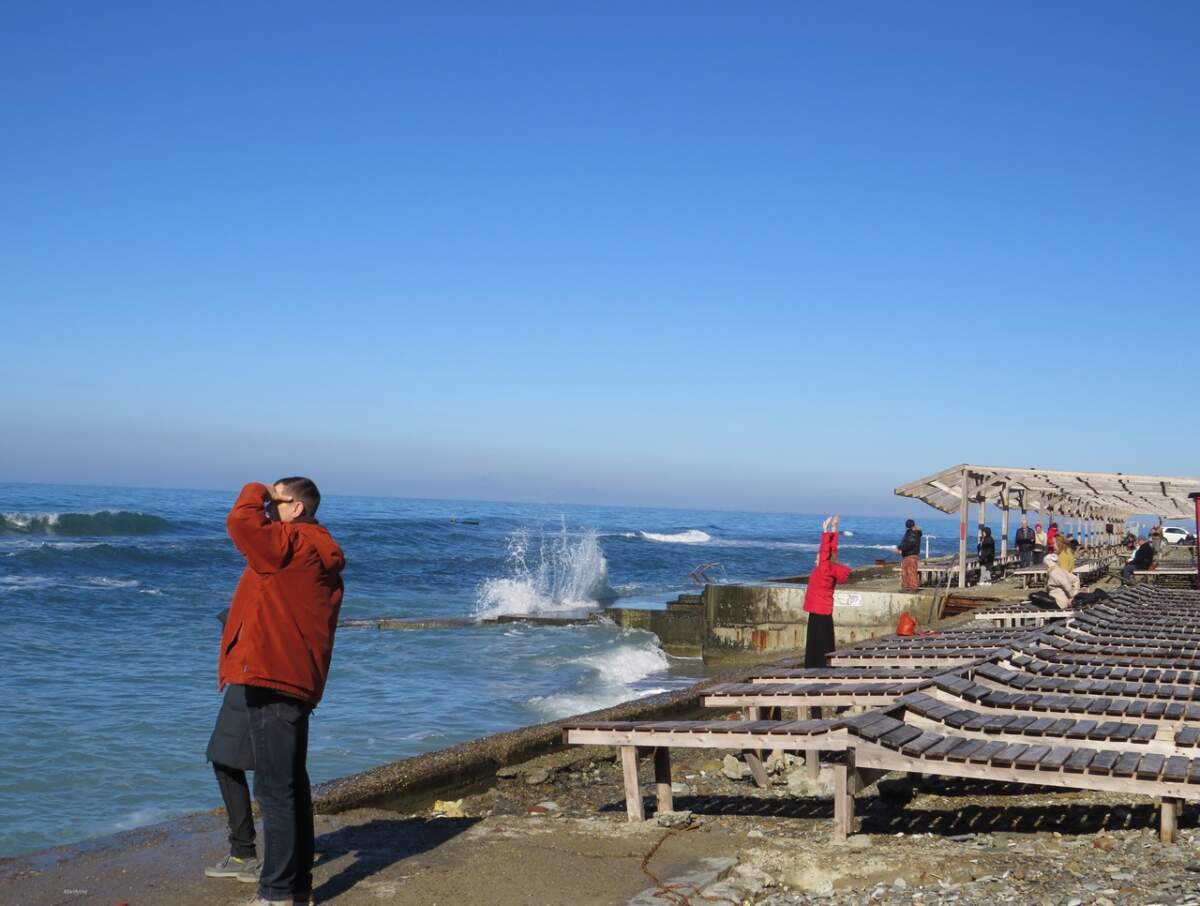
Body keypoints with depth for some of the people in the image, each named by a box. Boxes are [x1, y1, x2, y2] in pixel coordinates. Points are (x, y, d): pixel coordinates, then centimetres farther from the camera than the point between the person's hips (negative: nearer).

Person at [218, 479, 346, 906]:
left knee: (275, 790, -8)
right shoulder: (319, 556, 19)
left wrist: (257, 492, -3)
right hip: (298, 680, 11)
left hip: (273, 680, -11)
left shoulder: (291, 543, -12)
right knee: (291, 786, 17)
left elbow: (241, 522, -21)